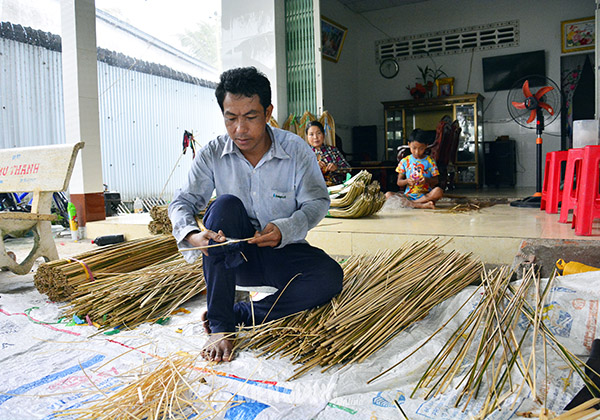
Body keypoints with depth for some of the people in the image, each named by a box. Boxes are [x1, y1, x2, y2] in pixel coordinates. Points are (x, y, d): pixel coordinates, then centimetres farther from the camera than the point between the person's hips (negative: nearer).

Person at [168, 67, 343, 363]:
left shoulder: (296, 150, -10)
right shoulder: (213, 154, -7)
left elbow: (317, 202, -8)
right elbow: (182, 201, -6)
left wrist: (285, 230, -28)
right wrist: (191, 233, -30)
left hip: (283, 253, 0)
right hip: (234, 255, 1)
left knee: (330, 277, -27)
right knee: (226, 205, -30)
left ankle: (242, 315, -18)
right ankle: (220, 325, -29)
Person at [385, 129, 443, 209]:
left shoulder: (430, 161, 5)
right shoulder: (404, 161, 8)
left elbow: (436, 181, 4)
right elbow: (399, 182, 7)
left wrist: (427, 180, -17)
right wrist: (407, 181, -15)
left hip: (426, 195, -1)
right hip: (408, 196, 1)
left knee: (438, 191, -32)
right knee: (388, 194, -25)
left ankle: (411, 203, -26)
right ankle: (422, 205, -34)